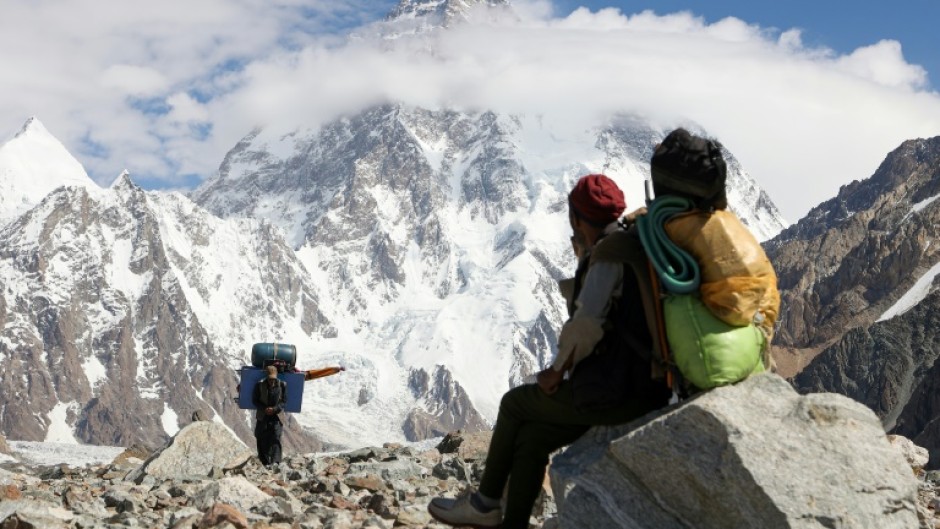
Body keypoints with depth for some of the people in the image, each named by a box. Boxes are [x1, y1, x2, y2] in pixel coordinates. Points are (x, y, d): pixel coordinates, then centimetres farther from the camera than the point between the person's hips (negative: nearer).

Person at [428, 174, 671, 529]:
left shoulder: (609, 253, -16)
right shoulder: (630, 246, 14)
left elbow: (585, 325, -28)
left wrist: (556, 372, -11)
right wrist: (585, 259, 14)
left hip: (613, 393, -8)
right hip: (643, 389, 8)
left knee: (515, 404, 14)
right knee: (531, 436, 14)